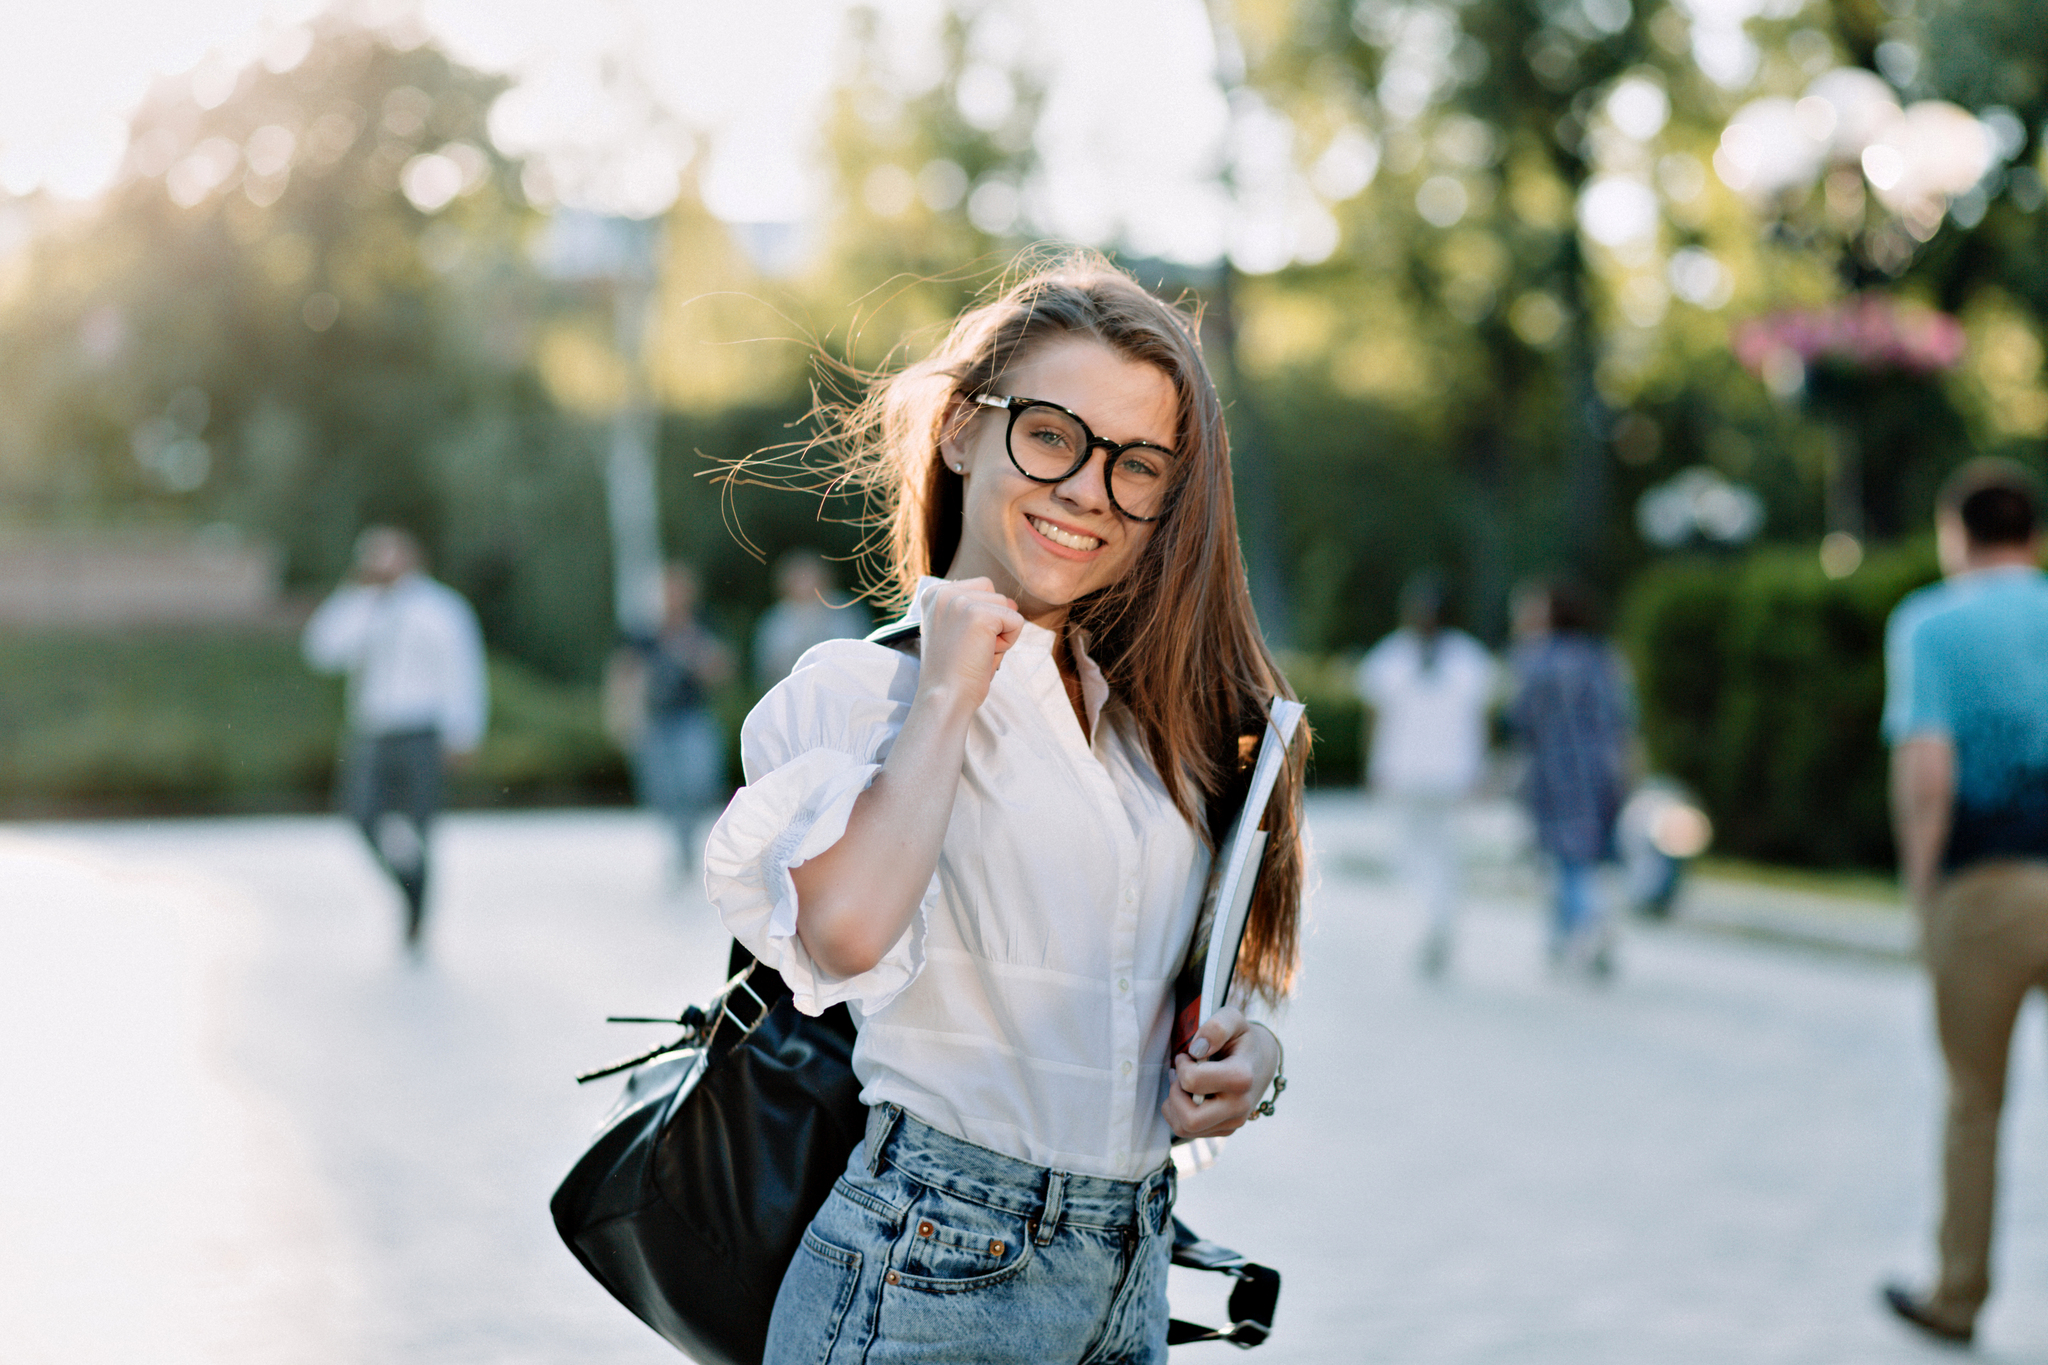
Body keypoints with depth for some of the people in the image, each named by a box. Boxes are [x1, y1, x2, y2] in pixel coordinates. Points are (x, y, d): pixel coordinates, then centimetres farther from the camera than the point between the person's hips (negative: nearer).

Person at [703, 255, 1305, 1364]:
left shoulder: (1161, 710, 11)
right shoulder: (862, 687, -8)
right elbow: (848, 931, -28)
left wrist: (1249, 1044, 1)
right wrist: (945, 695, -16)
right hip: (933, 1274, -6)